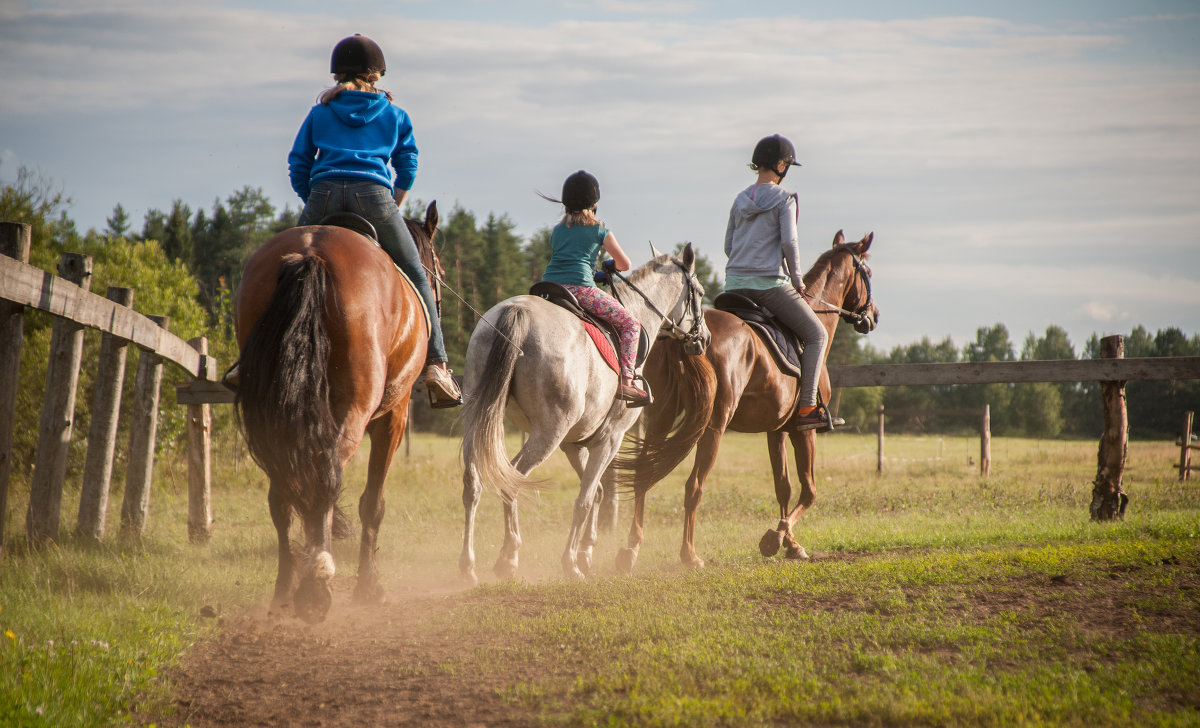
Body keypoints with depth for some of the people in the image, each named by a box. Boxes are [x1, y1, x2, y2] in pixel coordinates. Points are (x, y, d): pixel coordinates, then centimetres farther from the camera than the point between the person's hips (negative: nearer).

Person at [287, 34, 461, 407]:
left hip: (323, 194, 1)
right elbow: (407, 167, 21)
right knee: (415, 276, 6)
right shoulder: (394, 115, 21)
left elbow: (298, 166, 16)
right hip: (373, 194, -1)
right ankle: (435, 364, -5)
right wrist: (394, 210, 32)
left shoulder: (320, 113, 21)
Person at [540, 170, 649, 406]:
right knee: (630, 324, 2)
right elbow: (625, 264, 13)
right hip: (579, 287, -5)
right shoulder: (599, 230, 8)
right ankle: (625, 382, -13)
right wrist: (611, 265, 36)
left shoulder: (557, 230, 22)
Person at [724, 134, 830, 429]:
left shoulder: (741, 199, 14)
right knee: (816, 334, 4)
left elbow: (728, 245, 16)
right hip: (770, 283, -6)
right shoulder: (784, 198, -6)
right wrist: (798, 280, -4)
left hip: (735, 283, 6)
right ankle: (807, 407, -7)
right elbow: (789, 243, -14)